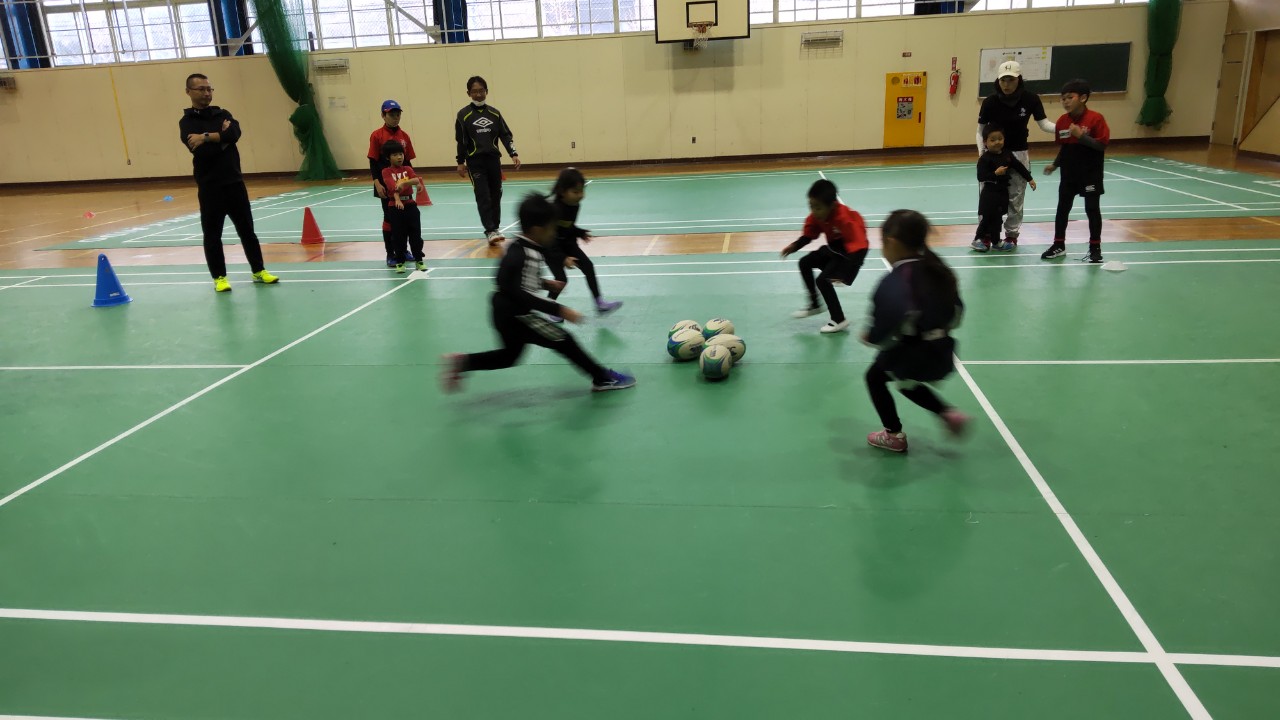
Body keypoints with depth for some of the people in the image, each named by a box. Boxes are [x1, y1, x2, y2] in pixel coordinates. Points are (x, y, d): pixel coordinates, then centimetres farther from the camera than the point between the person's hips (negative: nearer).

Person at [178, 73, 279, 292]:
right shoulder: (187, 122, -2)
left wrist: (207, 137, -17)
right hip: (209, 187, -3)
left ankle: (259, 271, 19)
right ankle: (219, 277, 12)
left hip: (234, 182, 3)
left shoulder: (223, 114, 10)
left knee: (246, 229, 9)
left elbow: (234, 134, -11)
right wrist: (221, 138, -8)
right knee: (212, 234, 2)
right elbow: (201, 151, -17)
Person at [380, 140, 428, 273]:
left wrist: (404, 182, -29)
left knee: (416, 233, 5)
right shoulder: (386, 171, -1)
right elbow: (392, 186, -18)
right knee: (398, 235, 3)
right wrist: (397, 199, -33)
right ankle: (400, 261, 13)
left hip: (410, 204, 3)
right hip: (396, 205, -3)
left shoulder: (408, 169, 8)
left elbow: (416, 179, -11)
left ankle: (419, 259, 15)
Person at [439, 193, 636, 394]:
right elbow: (524, 295, -31)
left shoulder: (518, 248, 5)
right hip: (515, 315, -10)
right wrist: (560, 310, -32)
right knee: (564, 341, -3)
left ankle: (461, 362, 24)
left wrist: (544, 283, 20)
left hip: (507, 312, 10)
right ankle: (603, 378, 6)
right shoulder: (527, 256, -25)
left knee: (510, 356, 27)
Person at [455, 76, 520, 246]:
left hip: (494, 159, 4)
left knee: (496, 195, 8)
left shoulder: (494, 113, 7)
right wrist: (461, 162, -2)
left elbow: (505, 135, 7)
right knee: (483, 196, -10)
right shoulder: (463, 115, -1)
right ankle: (490, 231, -12)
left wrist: (513, 154, -4)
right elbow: (461, 140, 0)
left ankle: (495, 228, 21)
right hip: (475, 161, -3)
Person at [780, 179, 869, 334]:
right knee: (805, 263, 13)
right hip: (834, 247, 9)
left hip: (851, 249, -9)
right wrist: (794, 246, -21)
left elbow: (857, 249, -38)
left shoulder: (844, 219, -36)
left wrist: (844, 273, -47)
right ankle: (814, 305, 29)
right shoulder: (817, 216, -15)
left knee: (823, 280, -18)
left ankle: (839, 320, -5)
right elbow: (808, 236, -1)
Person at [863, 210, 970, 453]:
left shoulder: (892, 284, -21)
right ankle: (949, 414, 23)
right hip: (942, 353, 8)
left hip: (912, 355, -7)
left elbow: (883, 332, -27)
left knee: (875, 377, 20)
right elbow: (956, 314, 9)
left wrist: (869, 337, -7)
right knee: (904, 380, 33)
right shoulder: (938, 270, 2)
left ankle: (894, 436, 29)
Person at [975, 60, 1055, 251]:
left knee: (1016, 198, 5)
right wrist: (981, 151, -15)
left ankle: (1011, 235, 17)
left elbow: (1043, 123, -7)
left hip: (1018, 154, 0)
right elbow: (980, 130, -3)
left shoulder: (1030, 99, -10)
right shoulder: (990, 101, -12)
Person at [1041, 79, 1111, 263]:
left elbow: (1102, 145, -18)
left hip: (1090, 174, -5)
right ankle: (1059, 245, 22)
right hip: (1068, 174, 5)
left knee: (1092, 209, 2)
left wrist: (1081, 135, -25)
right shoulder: (1062, 121, 1)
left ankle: (1095, 248, 13)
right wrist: (1054, 165, 2)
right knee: (1062, 208, 10)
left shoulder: (1096, 118, -14)